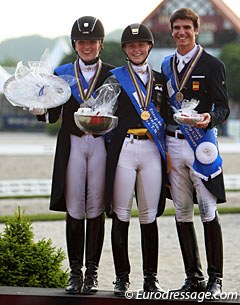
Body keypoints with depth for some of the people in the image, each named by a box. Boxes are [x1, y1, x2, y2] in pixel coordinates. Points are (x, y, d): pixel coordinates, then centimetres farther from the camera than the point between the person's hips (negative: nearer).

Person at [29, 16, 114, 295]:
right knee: (74, 209, -2)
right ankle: (75, 271, 5)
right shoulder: (62, 73, 10)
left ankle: (92, 272, 4)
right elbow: (53, 115, 9)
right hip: (72, 144, 1)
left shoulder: (112, 75, 8)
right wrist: (39, 109, -12)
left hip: (101, 144, -1)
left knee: (95, 209, -1)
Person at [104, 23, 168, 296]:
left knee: (149, 216, 4)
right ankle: (122, 277, 6)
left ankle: (150, 277, 11)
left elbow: (166, 117, 17)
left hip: (152, 150, 2)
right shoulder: (115, 78, 6)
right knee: (121, 215, -1)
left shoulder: (159, 79, 15)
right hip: (123, 149, -2)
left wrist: (166, 151, 8)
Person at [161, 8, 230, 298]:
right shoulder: (166, 65, 15)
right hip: (173, 143, 5)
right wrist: (161, 142, 9)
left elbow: (223, 107, -3)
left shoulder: (212, 65, -1)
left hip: (201, 143, -5)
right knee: (182, 213, 7)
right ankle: (193, 277, 14)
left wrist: (210, 118, -25)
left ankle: (215, 279, -1)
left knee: (208, 211, -6)